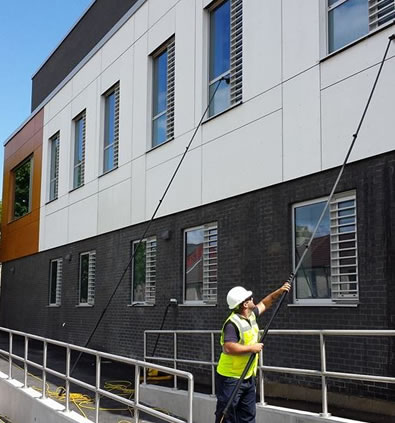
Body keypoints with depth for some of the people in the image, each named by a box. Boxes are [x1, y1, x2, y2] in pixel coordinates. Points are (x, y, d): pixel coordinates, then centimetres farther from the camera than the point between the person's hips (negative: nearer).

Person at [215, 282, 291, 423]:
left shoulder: (251, 315, 5)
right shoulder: (232, 323, -23)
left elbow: (263, 304, 26)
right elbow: (228, 348, -35)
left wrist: (279, 292, 17)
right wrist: (251, 348, -25)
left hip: (248, 377, 9)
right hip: (230, 378, -9)